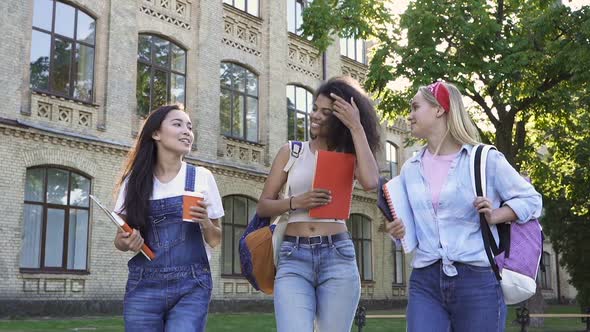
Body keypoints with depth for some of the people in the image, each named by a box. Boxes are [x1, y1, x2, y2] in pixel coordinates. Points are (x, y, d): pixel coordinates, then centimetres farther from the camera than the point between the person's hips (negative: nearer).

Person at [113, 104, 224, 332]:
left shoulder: (201, 177, 3)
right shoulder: (135, 179, 5)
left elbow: (215, 241, 8)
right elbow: (120, 237, 11)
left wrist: (205, 222, -13)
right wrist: (126, 242, -11)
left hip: (191, 287, -1)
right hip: (143, 287, 2)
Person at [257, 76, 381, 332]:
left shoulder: (348, 156, 10)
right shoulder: (292, 152, 11)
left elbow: (370, 182, -14)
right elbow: (263, 206, 9)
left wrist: (356, 128, -9)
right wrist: (295, 202, -10)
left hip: (338, 256, 1)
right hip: (293, 257, 0)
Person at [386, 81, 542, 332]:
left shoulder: (485, 158, -1)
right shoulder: (410, 169, 12)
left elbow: (530, 199, 6)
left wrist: (494, 216, -11)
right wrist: (398, 230, 1)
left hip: (478, 280, -3)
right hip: (424, 281, 3)